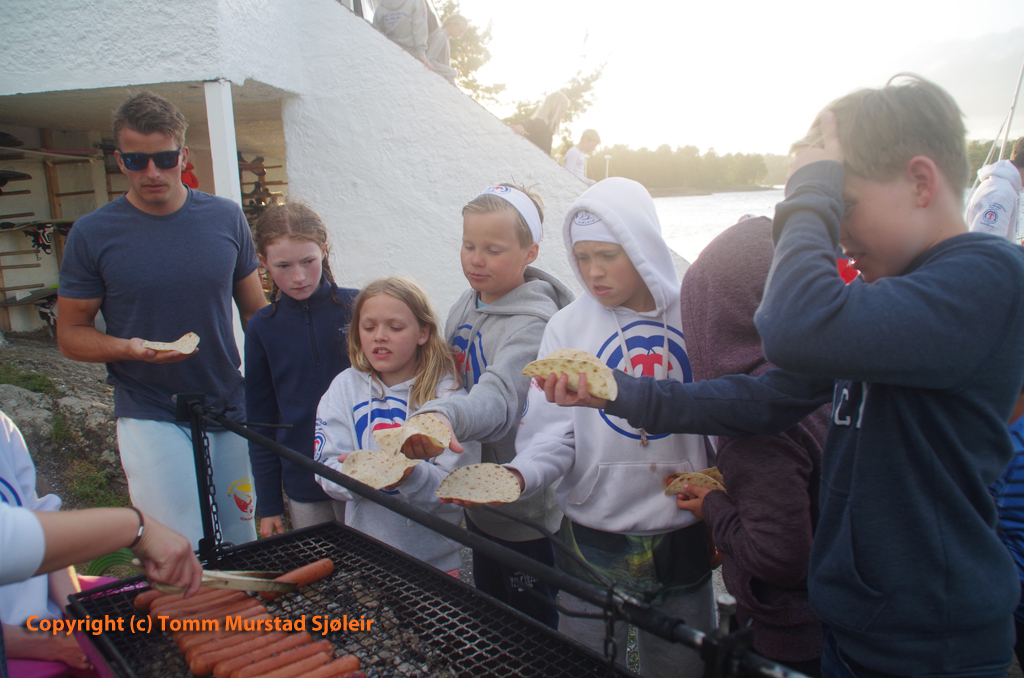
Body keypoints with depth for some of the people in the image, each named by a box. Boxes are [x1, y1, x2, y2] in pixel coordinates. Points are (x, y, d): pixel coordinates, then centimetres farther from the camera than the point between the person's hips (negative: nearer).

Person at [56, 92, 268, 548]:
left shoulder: (225, 217, 2)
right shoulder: (92, 234, -5)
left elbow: (257, 311, 10)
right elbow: (70, 334, 2)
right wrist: (129, 348, -19)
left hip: (232, 409, 3)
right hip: (150, 419, -2)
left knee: (241, 548, 13)